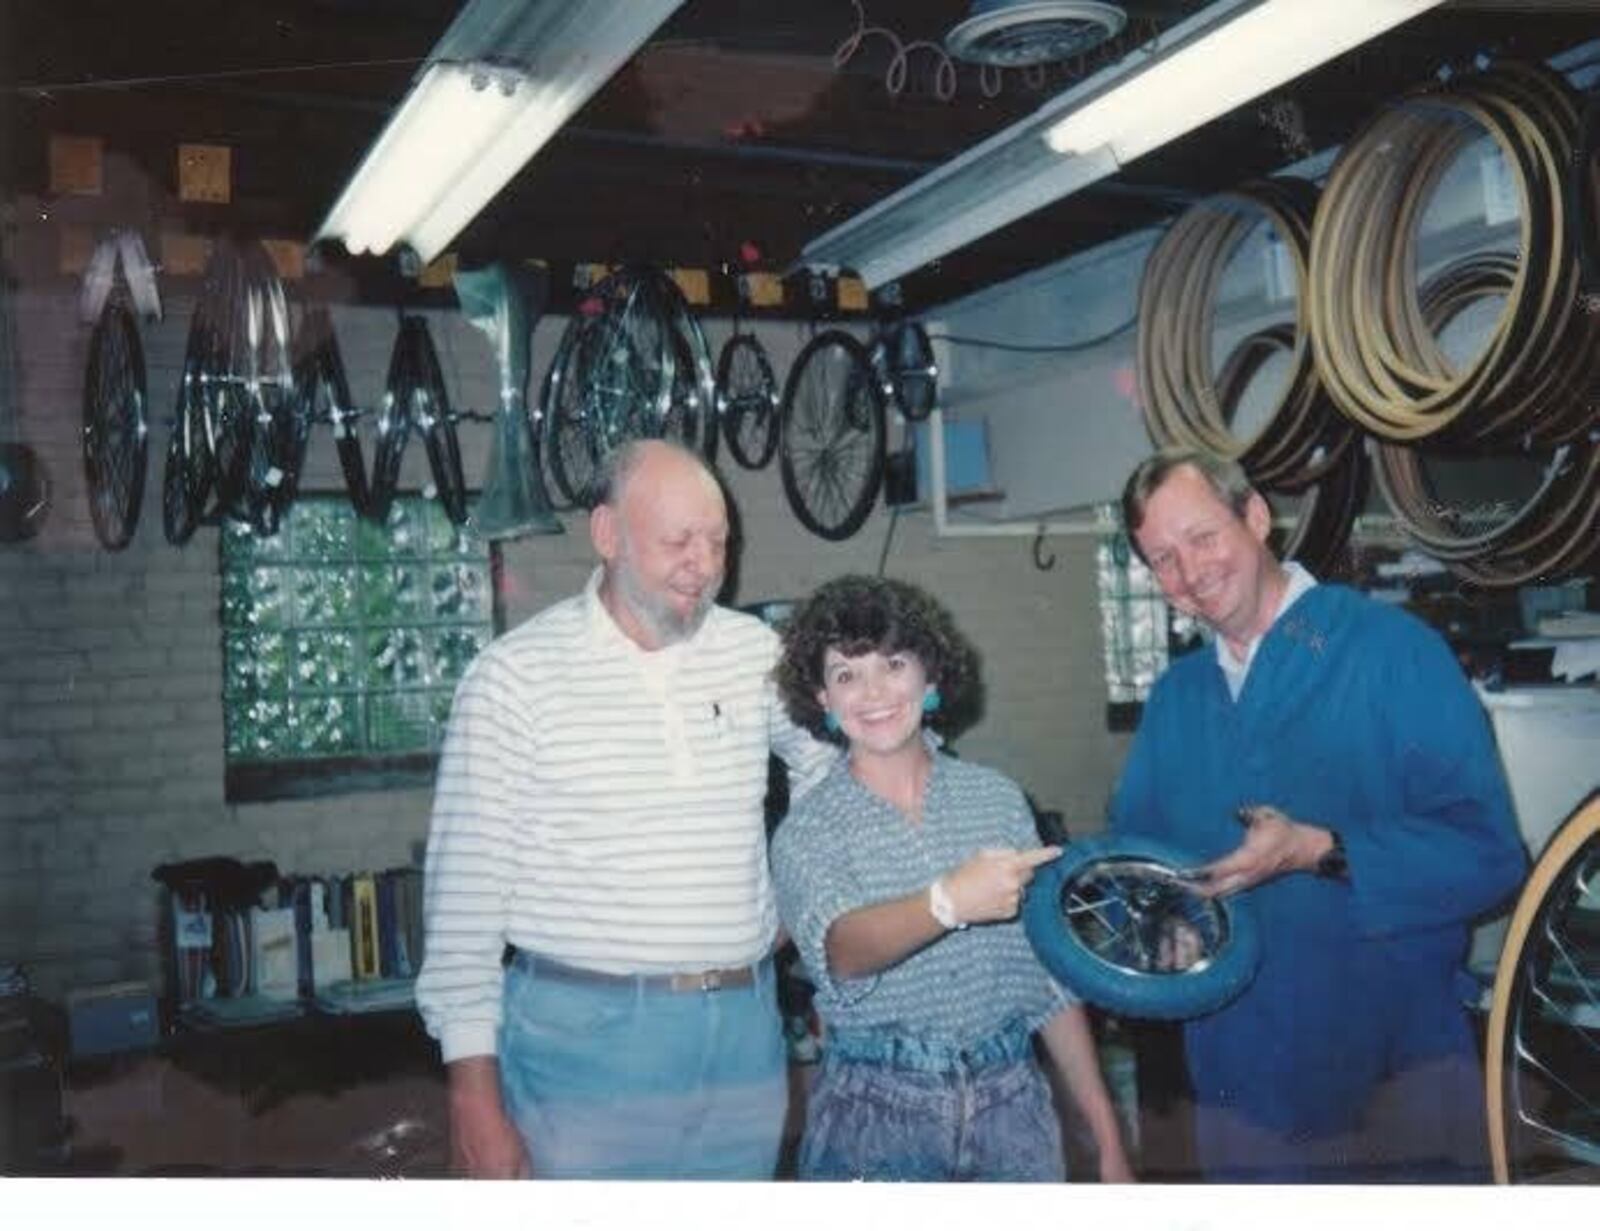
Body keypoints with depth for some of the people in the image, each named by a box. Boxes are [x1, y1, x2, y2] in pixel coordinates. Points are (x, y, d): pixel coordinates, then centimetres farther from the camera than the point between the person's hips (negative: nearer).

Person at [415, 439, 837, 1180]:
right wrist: (473, 1090, -8)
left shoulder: (755, 651, 3)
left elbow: (826, 761, 21)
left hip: (744, 1032, 4)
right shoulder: (515, 675, -8)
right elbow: (464, 893, -7)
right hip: (582, 1036, -4)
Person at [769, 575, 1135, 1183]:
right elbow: (840, 948, -26)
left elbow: (1049, 978, 6)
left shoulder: (998, 798, 2)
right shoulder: (805, 834, -6)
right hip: (875, 1114, -2)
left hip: (1011, 1103, 2)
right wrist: (948, 903, -44)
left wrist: (1107, 1138, 6)